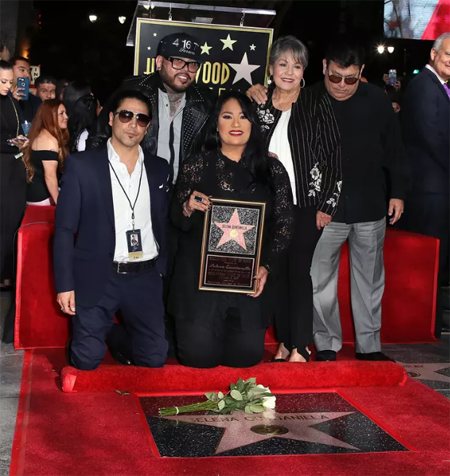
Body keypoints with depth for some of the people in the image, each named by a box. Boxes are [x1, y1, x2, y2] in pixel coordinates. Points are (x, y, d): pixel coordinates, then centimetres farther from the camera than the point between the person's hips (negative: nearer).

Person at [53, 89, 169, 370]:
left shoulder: (160, 168, 7)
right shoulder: (81, 165, -3)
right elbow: (64, 229, -4)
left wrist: (163, 268, 5)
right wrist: (65, 284, -8)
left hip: (146, 279, 3)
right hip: (97, 279, -3)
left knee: (155, 358, 6)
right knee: (87, 361, 0)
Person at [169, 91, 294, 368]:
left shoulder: (272, 169, 4)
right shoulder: (196, 166, 3)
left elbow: (284, 223, 4)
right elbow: (177, 220, 7)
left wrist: (267, 266, -8)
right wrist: (187, 208, -15)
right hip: (199, 277, -1)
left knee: (247, 355, -1)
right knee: (200, 356, -6)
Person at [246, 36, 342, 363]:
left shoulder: (317, 103, -2)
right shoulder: (259, 104, 7)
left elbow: (334, 156, -4)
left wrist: (326, 206, -7)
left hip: (305, 205, -3)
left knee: (298, 272, -4)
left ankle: (301, 347, 4)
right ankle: (284, 340, 19)